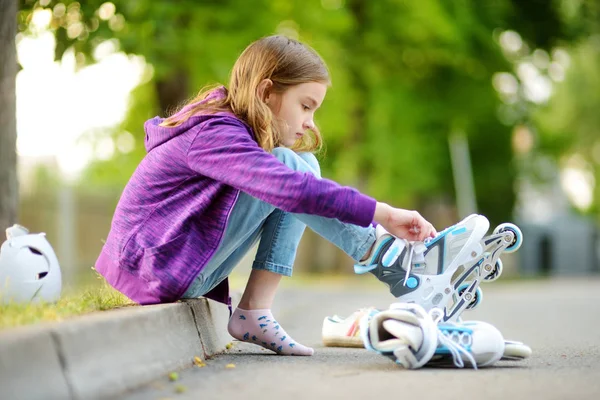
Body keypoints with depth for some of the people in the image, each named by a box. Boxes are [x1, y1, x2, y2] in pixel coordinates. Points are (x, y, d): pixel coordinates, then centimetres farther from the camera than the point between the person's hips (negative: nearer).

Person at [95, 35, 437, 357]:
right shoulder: (214, 136, -19)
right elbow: (291, 189, -32)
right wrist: (383, 213, -32)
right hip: (158, 270, -10)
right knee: (292, 167, -17)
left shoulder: (227, 127, 12)